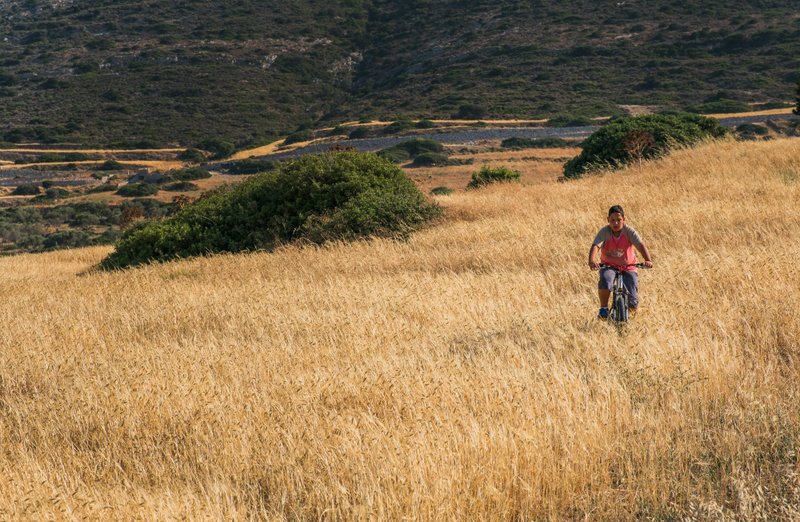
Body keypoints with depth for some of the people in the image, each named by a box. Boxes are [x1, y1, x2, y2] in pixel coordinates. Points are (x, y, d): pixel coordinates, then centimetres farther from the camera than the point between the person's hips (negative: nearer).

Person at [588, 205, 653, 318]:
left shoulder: (629, 231, -15)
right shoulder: (604, 232, -15)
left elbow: (640, 245, -27)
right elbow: (595, 246, -29)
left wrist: (648, 260, -46)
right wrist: (592, 260, -50)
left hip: (628, 267, 0)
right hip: (608, 266, 0)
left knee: (633, 303, -12)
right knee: (605, 281, -37)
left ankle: (630, 315, 26)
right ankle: (603, 308, -11)